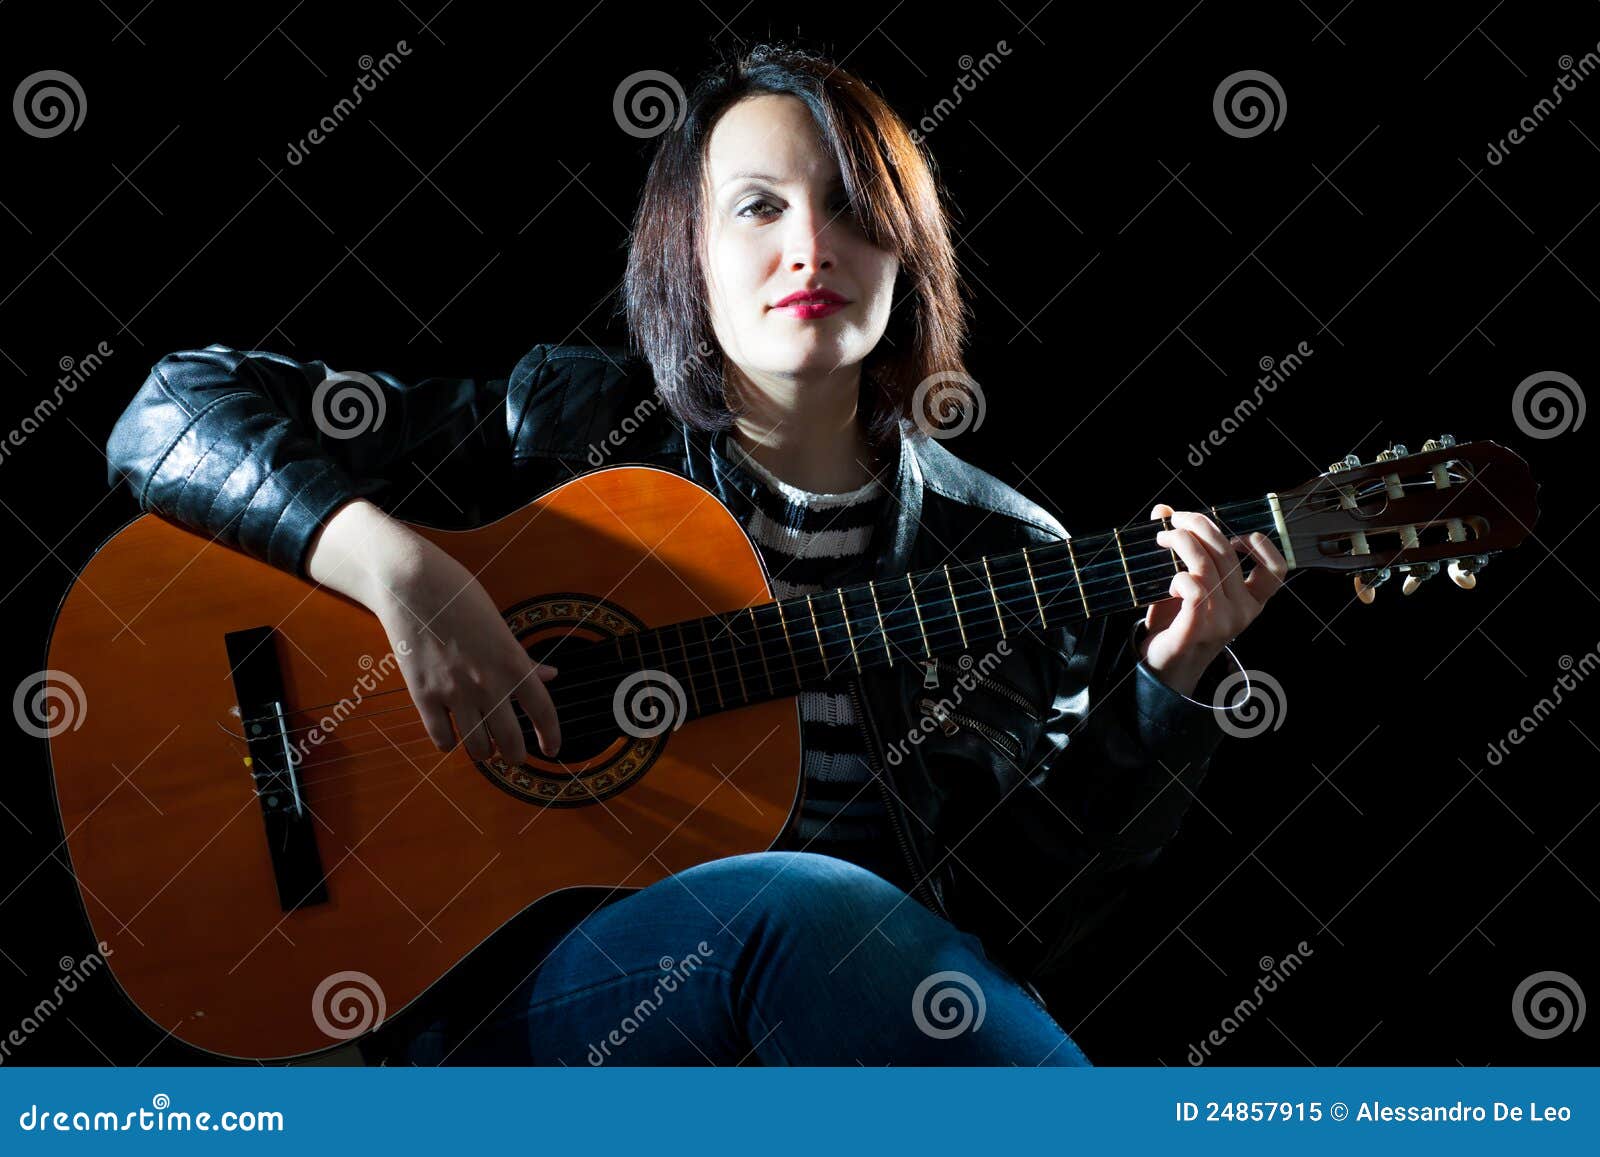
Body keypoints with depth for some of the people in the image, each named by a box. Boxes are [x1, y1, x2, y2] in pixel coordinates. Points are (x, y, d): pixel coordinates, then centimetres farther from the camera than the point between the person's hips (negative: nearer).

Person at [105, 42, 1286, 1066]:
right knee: (800, 908, -35)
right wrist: (394, 562, -16)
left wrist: (1164, 690, -6)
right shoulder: (565, 424, 3)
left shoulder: (1007, 556, 9)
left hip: (868, 997, 2)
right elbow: (178, 413, -1)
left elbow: (1023, 913, 6)